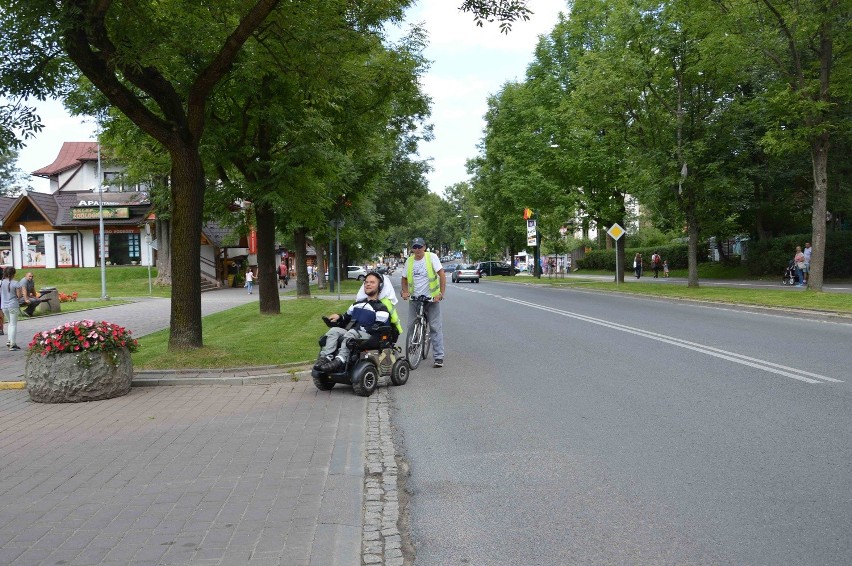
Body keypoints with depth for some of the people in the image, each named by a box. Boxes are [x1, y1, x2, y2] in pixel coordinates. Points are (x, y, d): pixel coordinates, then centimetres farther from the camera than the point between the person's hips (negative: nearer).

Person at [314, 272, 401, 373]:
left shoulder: (381, 308, 4)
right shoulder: (357, 304, 27)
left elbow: (378, 328, -9)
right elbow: (347, 317, 32)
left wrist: (360, 329, -16)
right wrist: (339, 317, 9)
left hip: (368, 337, -6)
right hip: (351, 334, 6)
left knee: (352, 333, -37)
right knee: (334, 330, -21)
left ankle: (339, 361, -54)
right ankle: (325, 358, -40)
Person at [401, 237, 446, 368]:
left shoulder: (432, 257, -7)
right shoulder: (409, 261, 5)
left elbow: (442, 275, -10)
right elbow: (404, 278, 18)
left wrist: (441, 293, -17)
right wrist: (405, 292, 2)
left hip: (431, 298, -4)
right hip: (414, 299, 4)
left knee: (435, 328, -4)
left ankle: (439, 357, 0)